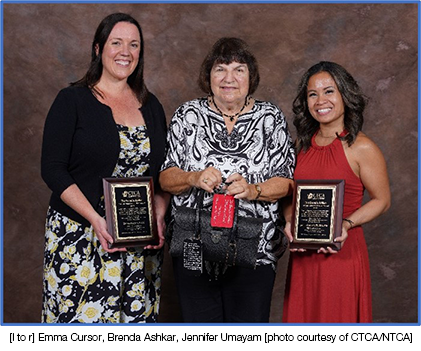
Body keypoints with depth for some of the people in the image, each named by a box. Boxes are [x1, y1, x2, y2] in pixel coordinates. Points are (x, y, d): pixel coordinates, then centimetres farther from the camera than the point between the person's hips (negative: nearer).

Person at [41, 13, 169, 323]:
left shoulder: (151, 106, 12)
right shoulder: (72, 100, -1)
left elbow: (163, 173, 14)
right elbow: (53, 169, -8)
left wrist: (159, 216, -4)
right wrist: (95, 219, -18)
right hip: (80, 236, -3)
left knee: (137, 316, 4)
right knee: (81, 318, -3)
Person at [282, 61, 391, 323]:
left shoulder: (362, 148, -10)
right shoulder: (302, 143, 7)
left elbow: (382, 200, -5)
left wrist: (346, 224, -18)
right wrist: (289, 220, -4)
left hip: (342, 250, -5)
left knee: (338, 316, 7)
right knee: (302, 316, 16)